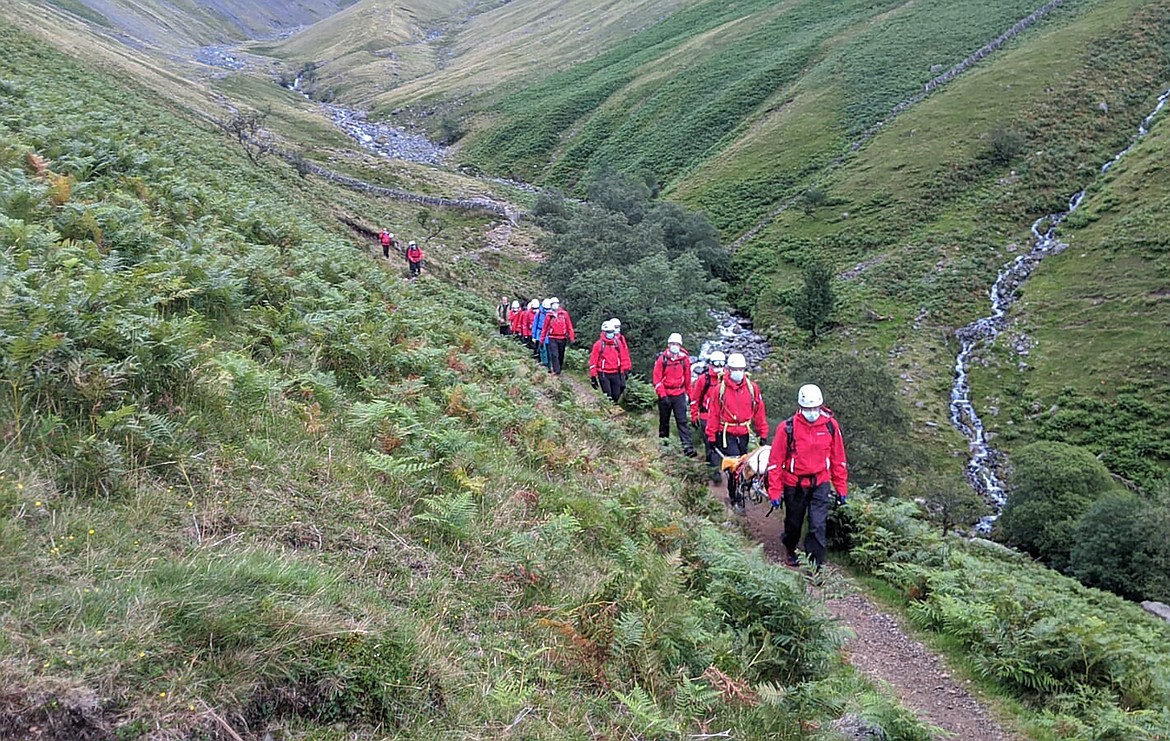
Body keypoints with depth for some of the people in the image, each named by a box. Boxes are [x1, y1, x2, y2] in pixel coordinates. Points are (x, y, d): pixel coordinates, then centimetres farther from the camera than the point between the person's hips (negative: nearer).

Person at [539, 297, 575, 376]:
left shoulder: (564, 313, 0)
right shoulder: (549, 315, 0)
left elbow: (569, 326, 1)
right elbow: (545, 328, 5)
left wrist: (571, 337, -2)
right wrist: (542, 339, 4)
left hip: (562, 338, 2)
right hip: (552, 338, -1)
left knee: (561, 355, 11)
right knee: (554, 355, -13)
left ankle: (559, 370, 24)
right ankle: (556, 371, -13)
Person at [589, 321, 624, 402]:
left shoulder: (617, 343, 7)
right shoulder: (599, 344, -6)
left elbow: (621, 358, 17)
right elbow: (593, 361, -4)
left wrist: (621, 371, 17)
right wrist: (593, 376, -6)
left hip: (615, 374, 4)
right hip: (604, 374, -4)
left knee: (616, 395, 6)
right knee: (608, 395, -10)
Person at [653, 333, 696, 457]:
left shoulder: (684, 359, 0)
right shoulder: (662, 359, -5)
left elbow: (687, 378, 10)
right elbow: (657, 378, -6)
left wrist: (688, 393, 14)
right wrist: (662, 394, -13)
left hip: (679, 395, 0)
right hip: (665, 395, 0)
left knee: (682, 421, -6)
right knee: (664, 420, 14)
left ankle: (688, 447, -13)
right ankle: (663, 440, 32)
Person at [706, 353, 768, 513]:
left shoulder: (752, 388, 0)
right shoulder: (720, 389, -7)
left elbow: (759, 412, 5)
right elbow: (713, 414, -2)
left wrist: (763, 435, 5)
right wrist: (711, 437, -3)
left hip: (744, 434, 3)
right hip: (726, 435, -3)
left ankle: (733, 495, 26)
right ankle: (736, 499, -1)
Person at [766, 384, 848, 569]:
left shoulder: (830, 425, -7)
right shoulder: (788, 428, -15)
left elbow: (838, 459, 3)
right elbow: (775, 461, -10)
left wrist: (841, 487, 5)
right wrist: (774, 491, -10)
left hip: (820, 484, 1)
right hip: (794, 484, -1)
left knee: (818, 525, -9)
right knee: (794, 523, 17)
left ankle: (815, 566, -2)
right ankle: (790, 550, 45)